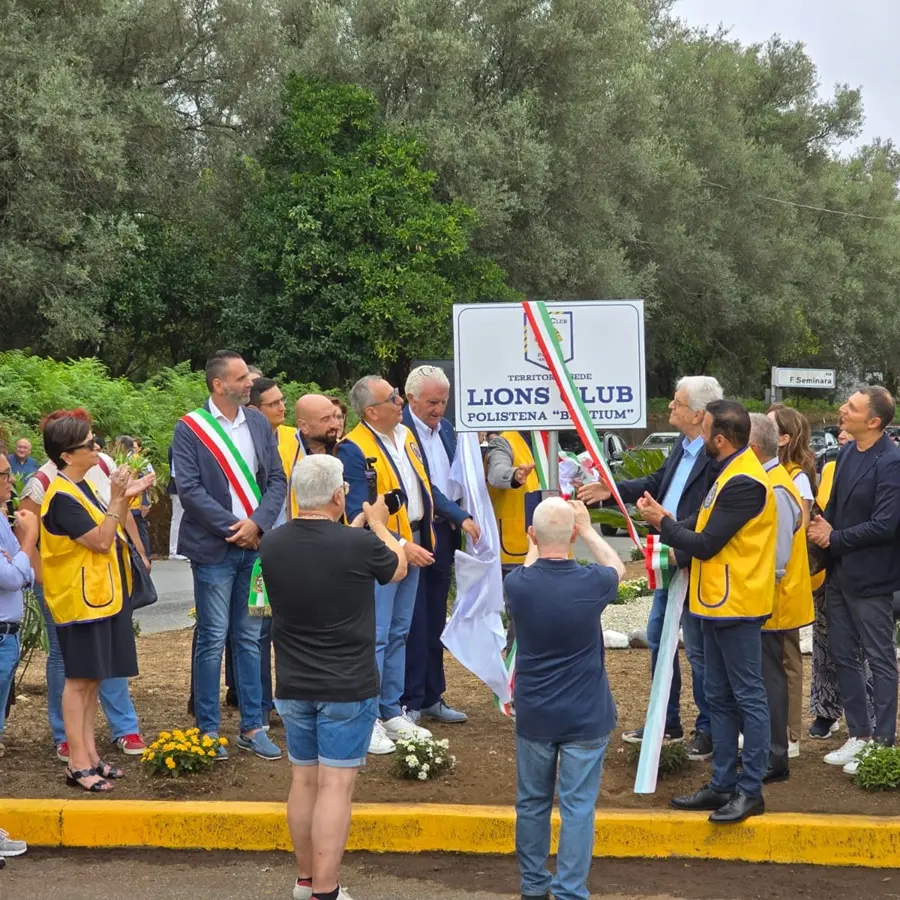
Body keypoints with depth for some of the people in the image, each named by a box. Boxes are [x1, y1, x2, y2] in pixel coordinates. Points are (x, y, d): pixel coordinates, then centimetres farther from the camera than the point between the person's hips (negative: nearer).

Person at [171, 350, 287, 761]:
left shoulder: (259, 423, 8)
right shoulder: (190, 428, -6)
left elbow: (277, 480, 6)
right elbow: (190, 489, -11)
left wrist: (257, 523, -9)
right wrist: (233, 528, -13)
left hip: (256, 544, 4)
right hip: (214, 548, -4)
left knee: (250, 638, 9)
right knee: (212, 640, 1)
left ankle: (252, 727, 16)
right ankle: (208, 730, 10)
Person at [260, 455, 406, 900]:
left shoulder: (271, 545, -4)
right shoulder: (359, 545, -19)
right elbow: (398, 568, 5)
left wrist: (358, 526, 27)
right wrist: (377, 522, 21)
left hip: (293, 686, 5)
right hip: (348, 687, -5)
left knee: (303, 780, 15)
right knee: (335, 785, -2)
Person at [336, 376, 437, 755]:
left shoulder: (406, 435, 10)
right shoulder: (354, 449, -16)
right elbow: (360, 514, -19)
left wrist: (424, 538, 11)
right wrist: (400, 547, -21)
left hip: (413, 545, 8)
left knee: (398, 634, 15)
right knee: (375, 636, -6)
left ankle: (392, 712, 23)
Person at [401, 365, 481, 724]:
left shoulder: (445, 428, 10)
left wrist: (458, 523, 4)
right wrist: (462, 517, -16)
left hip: (443, 534, 7)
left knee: (435, 620, 12)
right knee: (413, 621, -3)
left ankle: (432, 697, 20)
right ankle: (410, 702, 5)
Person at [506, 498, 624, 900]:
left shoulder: (517, 585, -13)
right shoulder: (592, 583, -17)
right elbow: (616, 567, 10)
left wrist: (539, 541, 28)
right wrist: (588, 528, 18)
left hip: (534, 715, 2)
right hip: (585, 717, -2)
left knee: (532, 803, 16)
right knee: (577, 808, 4)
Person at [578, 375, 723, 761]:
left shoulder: (715, 458, -24)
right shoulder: (683, 446, 6)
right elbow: (656, 483, 19)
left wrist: (679, 554, -26)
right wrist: (612, 490, 12)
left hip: (694, 567, -10)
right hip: (669, 561, 10)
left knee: (698, 650, 4)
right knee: (658, 639, 18)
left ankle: (708, 729, 19)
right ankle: (666, 722, 31)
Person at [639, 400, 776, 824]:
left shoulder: (744, 483, -20)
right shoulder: (730, 473, 13)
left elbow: (706, 545, -19)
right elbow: (706, 529, 12)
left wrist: (662, 523, -6)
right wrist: (670, 521, -2)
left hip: (736, 605, -11)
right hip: (718, 603, 11)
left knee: (747, 696, -3)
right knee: (719, 697, 14)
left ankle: (751, 789, 3)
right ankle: (723, 784, 22)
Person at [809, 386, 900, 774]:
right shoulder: (847, 453, 5)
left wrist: (835, 538, -15)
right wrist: (824, 527, -5)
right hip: (840, 573, 8)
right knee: (842, 655, 14)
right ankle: (859, 734, 26)